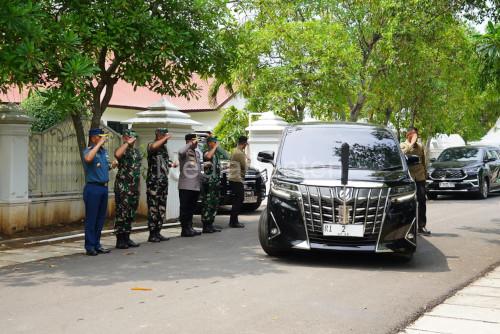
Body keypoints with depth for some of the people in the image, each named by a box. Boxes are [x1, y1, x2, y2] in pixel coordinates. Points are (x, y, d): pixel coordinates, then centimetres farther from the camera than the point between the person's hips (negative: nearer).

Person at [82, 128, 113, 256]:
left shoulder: (104, 151, 13)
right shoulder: (88, 151, -9)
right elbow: (88, 159, -34)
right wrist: (99, 143, -27)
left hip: (104, 187, 7)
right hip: (93, 188, -7)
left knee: (101, 218, 11)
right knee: (91, 218, -2)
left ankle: (97, 244, 19)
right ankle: (90, 247, 3)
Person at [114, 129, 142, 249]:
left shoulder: (137, 151, 16)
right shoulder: (122, 150, -6)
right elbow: (117, 154, -33)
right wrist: (127, 143, -23)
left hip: (134, 186, 7)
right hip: (123, 186, -7)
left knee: (131, 213, 11)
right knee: (122, 213, -6)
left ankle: (126, 237, 19)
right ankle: (120, 239, -1)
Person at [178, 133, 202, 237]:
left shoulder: (196, 153, 20)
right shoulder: (185, 152, -7)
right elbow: (181, 152, -32)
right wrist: (191, 144, -22)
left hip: (195, 186, 8)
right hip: (186, 186, -8)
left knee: (191, 209, 12)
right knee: (185, 208, -4)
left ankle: (190, 228, 18)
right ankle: (185, 229, -2)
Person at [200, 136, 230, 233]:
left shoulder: (216, 152, 18)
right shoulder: (206, 151, -7)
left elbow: (227, 156, 22)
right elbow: (208, 156, -30)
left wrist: (219, 148, 12)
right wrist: (215, 147, -19)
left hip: (216, 181, 9)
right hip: (208, 182, -9)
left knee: (215, 204, 12)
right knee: (207, 204, -9)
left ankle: (210, 224, 19)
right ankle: (205, 226, -8)